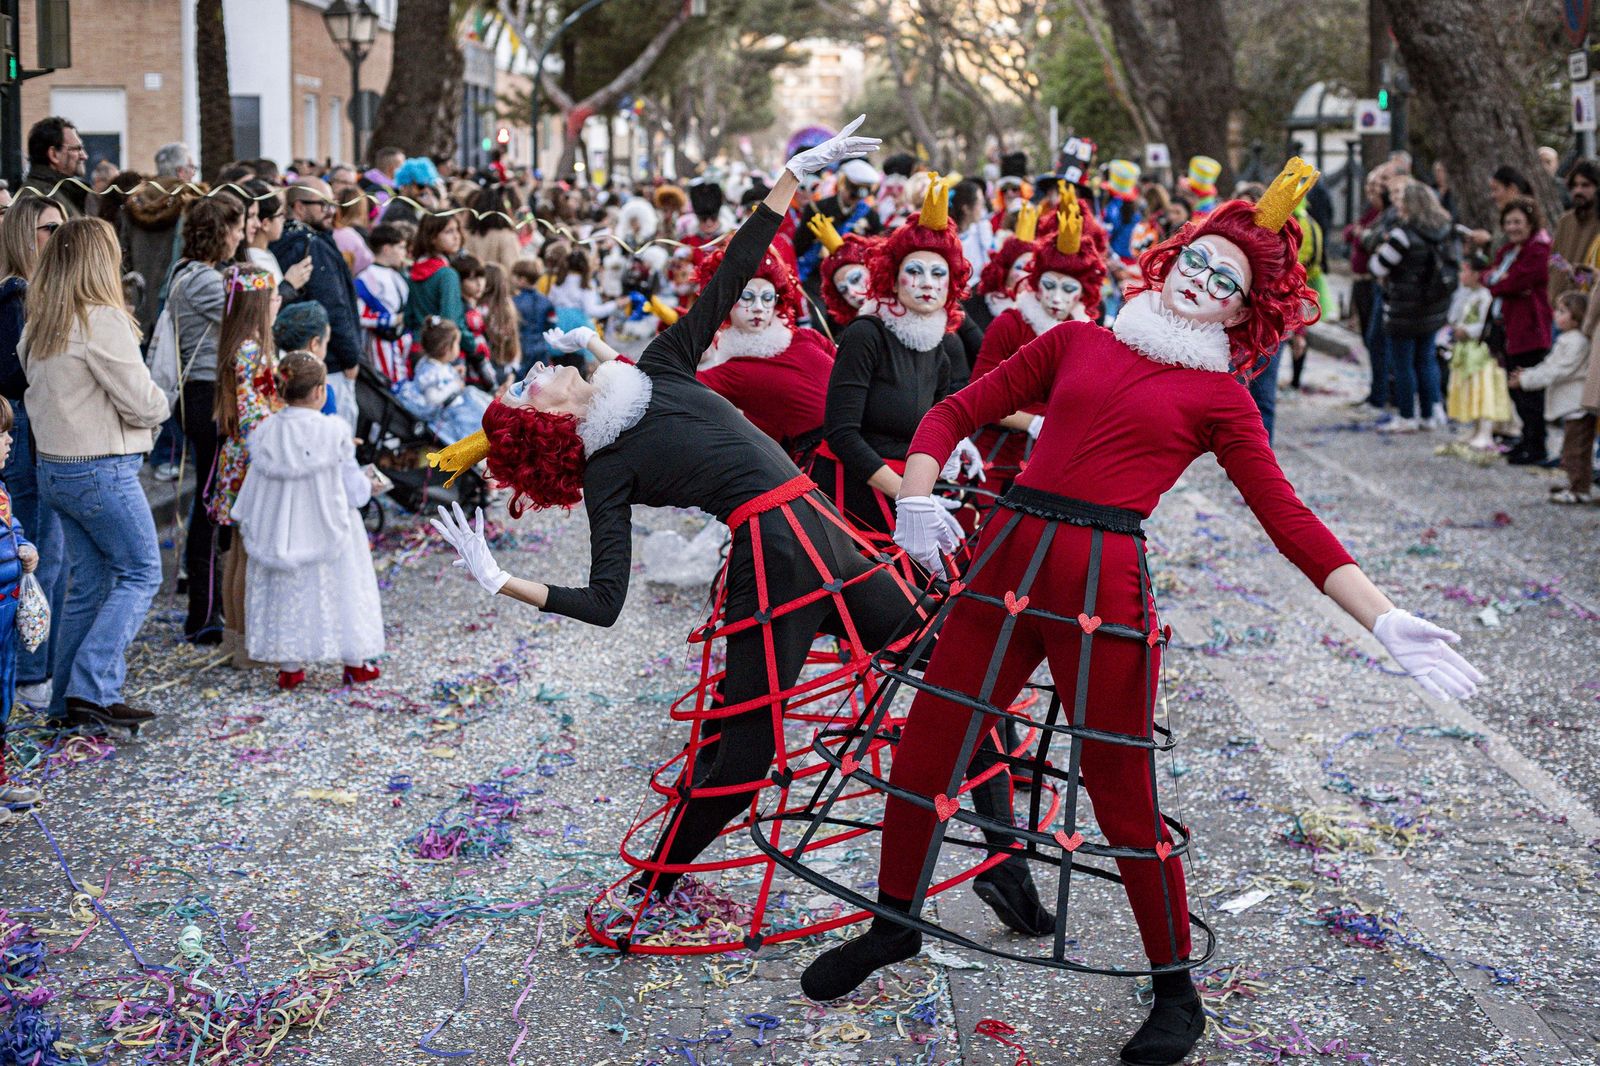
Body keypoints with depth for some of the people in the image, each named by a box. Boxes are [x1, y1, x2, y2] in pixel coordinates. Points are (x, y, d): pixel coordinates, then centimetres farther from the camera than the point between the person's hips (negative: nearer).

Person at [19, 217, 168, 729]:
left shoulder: (39, 324, 9)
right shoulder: (102, 320, -17)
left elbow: (40, 390, 15)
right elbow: (144, 404, -18)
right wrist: (157, 406, 6)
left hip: (54, 468, 8)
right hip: (102, 471, -8)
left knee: (87, 584, 14)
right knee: (141, 574, 3)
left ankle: (68, 703, 16)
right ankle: (93, 690, -5)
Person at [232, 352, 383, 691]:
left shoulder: (266, 432, -6)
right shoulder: (333, 431, -15)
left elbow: (254, 488, 2)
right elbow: (352, 486, -7)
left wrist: (247, 524, 17)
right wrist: (368, 485, 14)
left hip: (280, 533, 3)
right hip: (328, 532, -2)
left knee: (285, 592, 13)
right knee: (340, 590, 11)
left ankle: (289, 667, 16)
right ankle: (355, 664, 19)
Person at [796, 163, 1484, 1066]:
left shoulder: (1220, 398, 6)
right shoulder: (1077, 344, 13)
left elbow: (1292, 523, 1)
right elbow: (956, 413, 13)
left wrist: (1387, 620, -9)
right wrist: (918, 499, -5)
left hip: (1106, 586, -3)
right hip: (1007, 559, 3)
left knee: (1124, 796, 2)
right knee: (925, 749, 7)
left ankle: (1178, 994, 22)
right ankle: (896, 924, 32)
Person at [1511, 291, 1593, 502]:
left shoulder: (1577, 342, -18)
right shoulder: (1566, 339, 15)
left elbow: (1559, 371, -22)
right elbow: (1549, 365, 22)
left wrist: (1527, 380, -20)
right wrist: (1529, 373, 11)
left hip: (1577, 404, -10)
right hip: (1570, 405, 10)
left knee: (1577, 449, -7)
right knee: (1572, 450, 18)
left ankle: (1580, 490, -3)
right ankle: (1575, 485, 26)